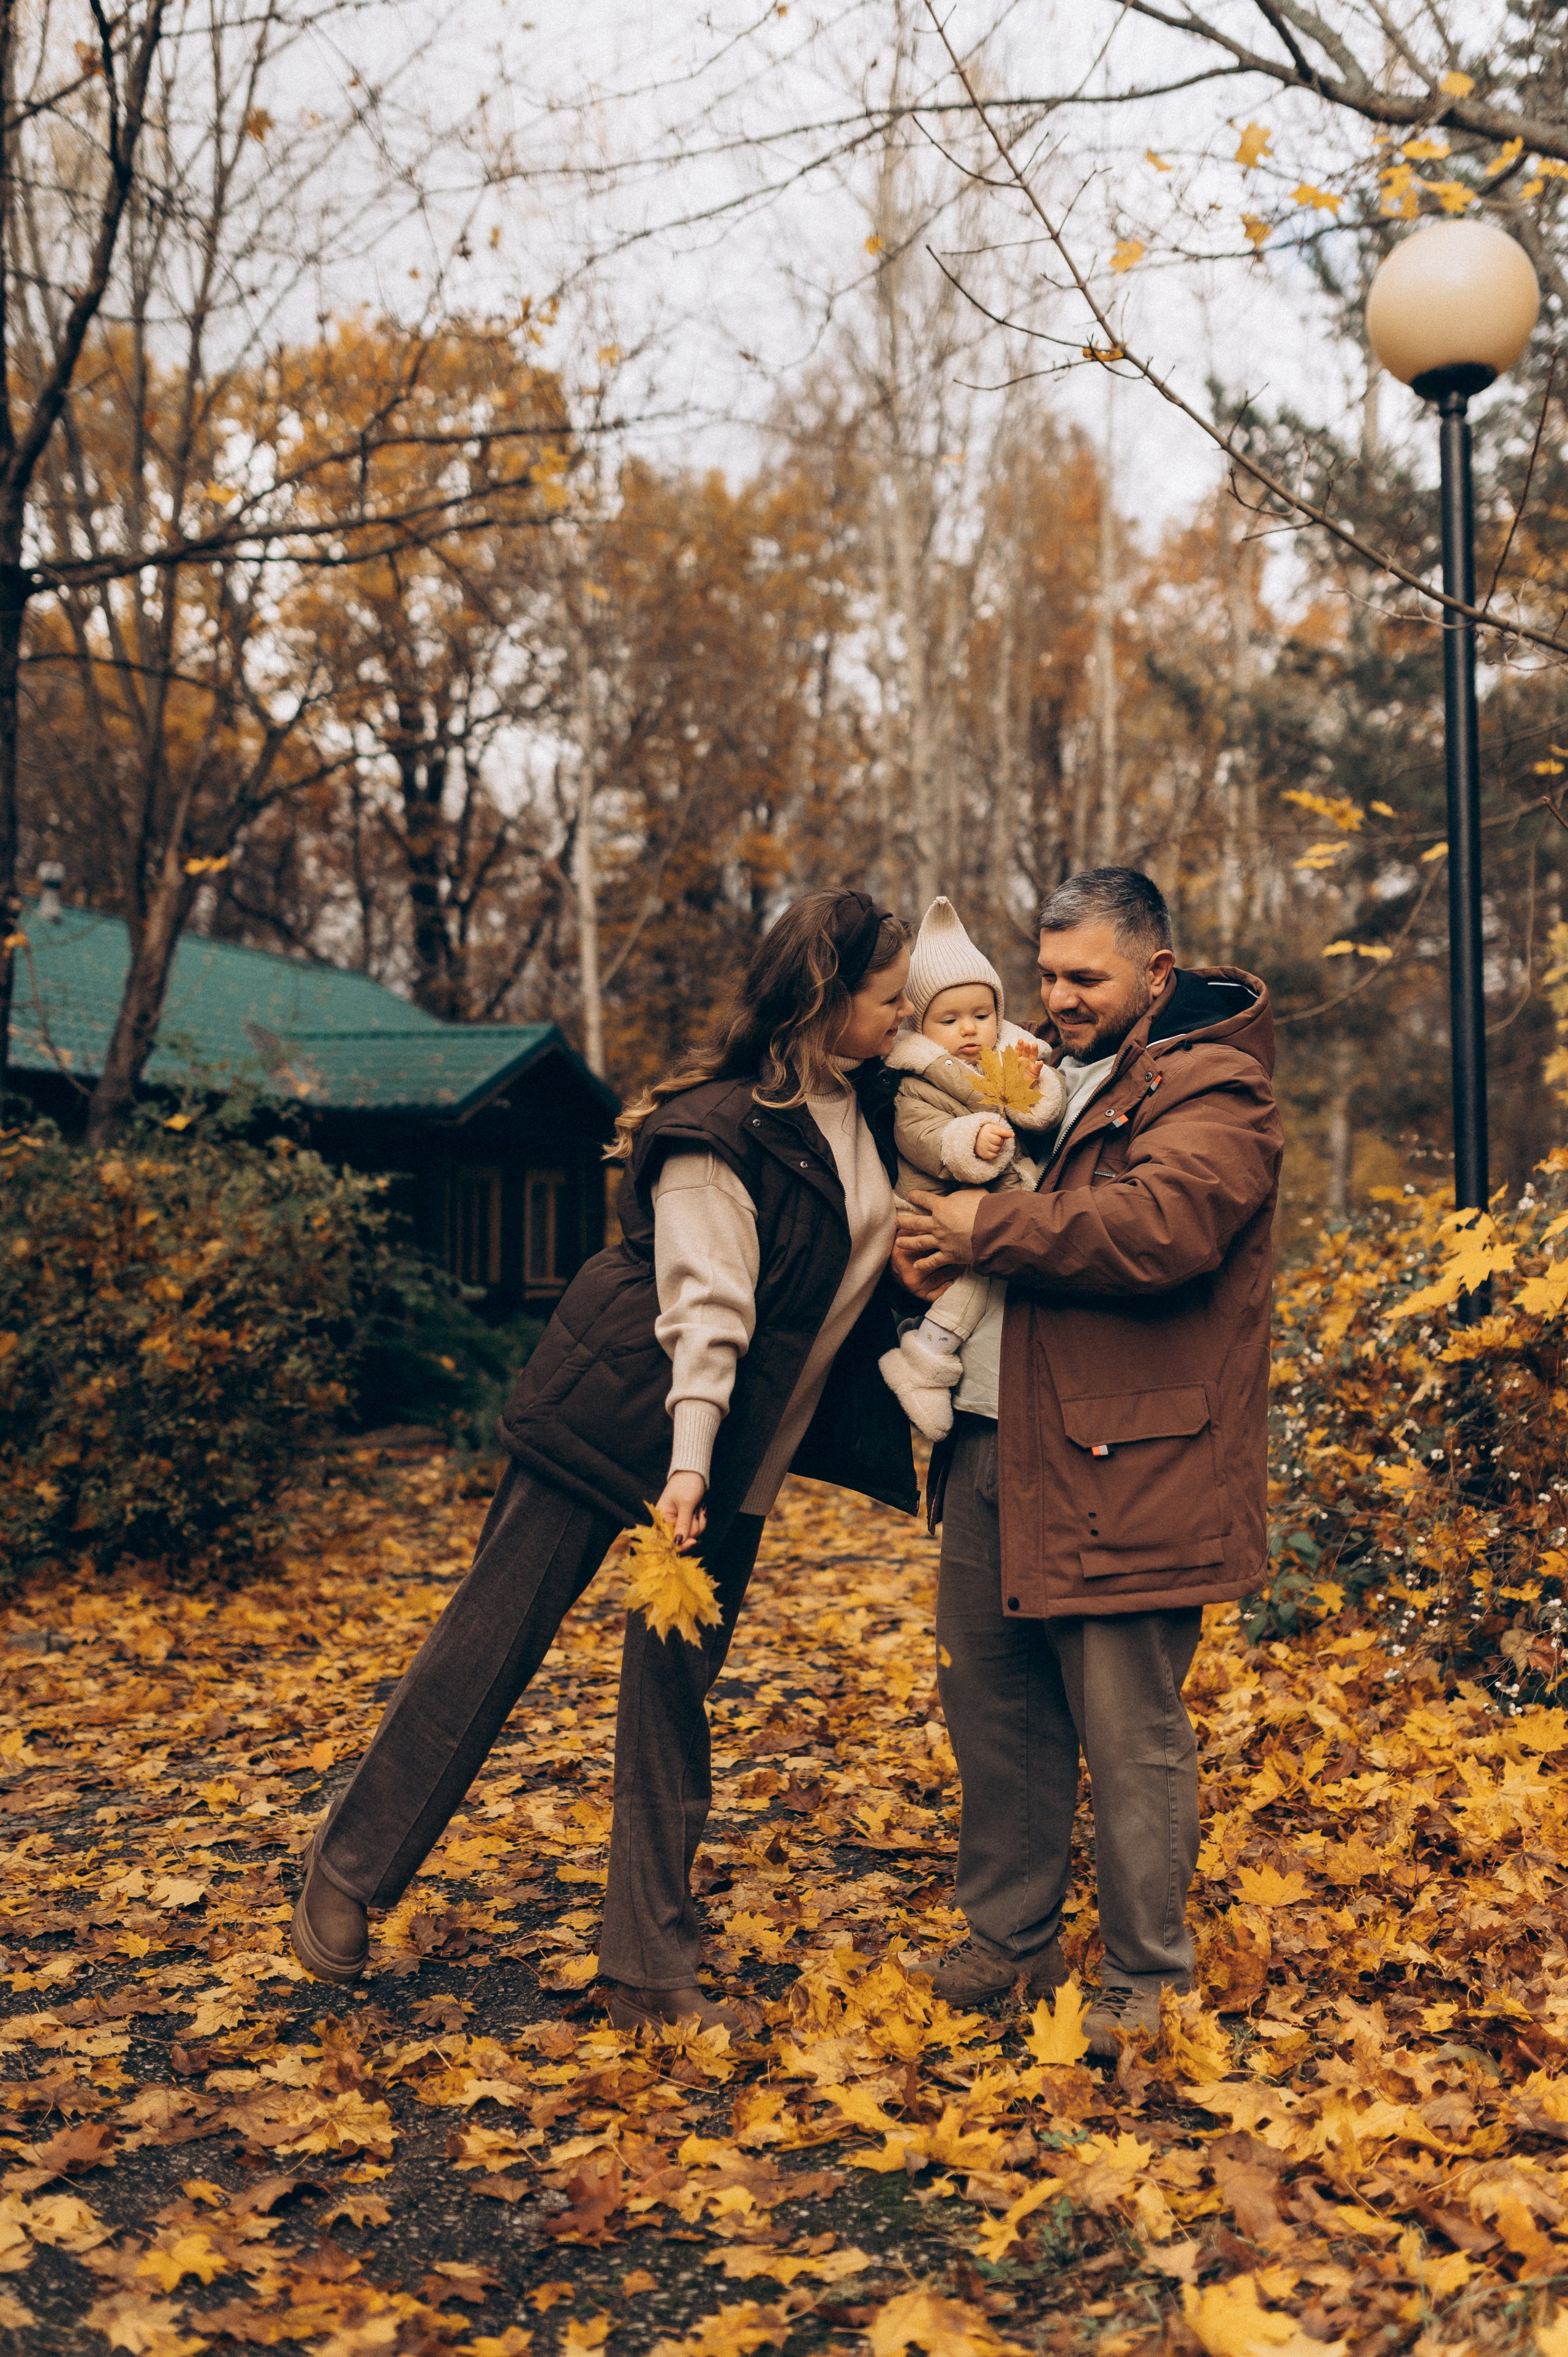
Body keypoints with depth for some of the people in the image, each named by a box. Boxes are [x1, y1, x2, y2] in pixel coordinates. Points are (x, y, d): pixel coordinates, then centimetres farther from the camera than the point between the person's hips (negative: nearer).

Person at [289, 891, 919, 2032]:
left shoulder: (871, 1105, 5)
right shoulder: (723, 1123, -17)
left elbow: (879, 1257, 19)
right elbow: (706, 1304, -21)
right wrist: (687, 1454, -26)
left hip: (746, 1439, 7)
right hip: (621, 1403, -6)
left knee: (678, 1682, 8)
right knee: (496, 1634, 1)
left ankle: (653, 1969, 16)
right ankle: (348, 1874, 20)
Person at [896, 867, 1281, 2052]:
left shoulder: (1215, 1097, -7)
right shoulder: (1047, 1079, 19)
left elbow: (1161, 1226, -25)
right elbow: (952, 1167, 31)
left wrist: (990, 1228, -16)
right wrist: (926, 1229, 6)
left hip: (1122, 1467, -8)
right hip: (991, 1452, 8)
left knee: (1130, 1733, 0)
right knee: (992, 1709, 16)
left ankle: (1146, 1980, 17)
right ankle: (1008, 1938, 32)